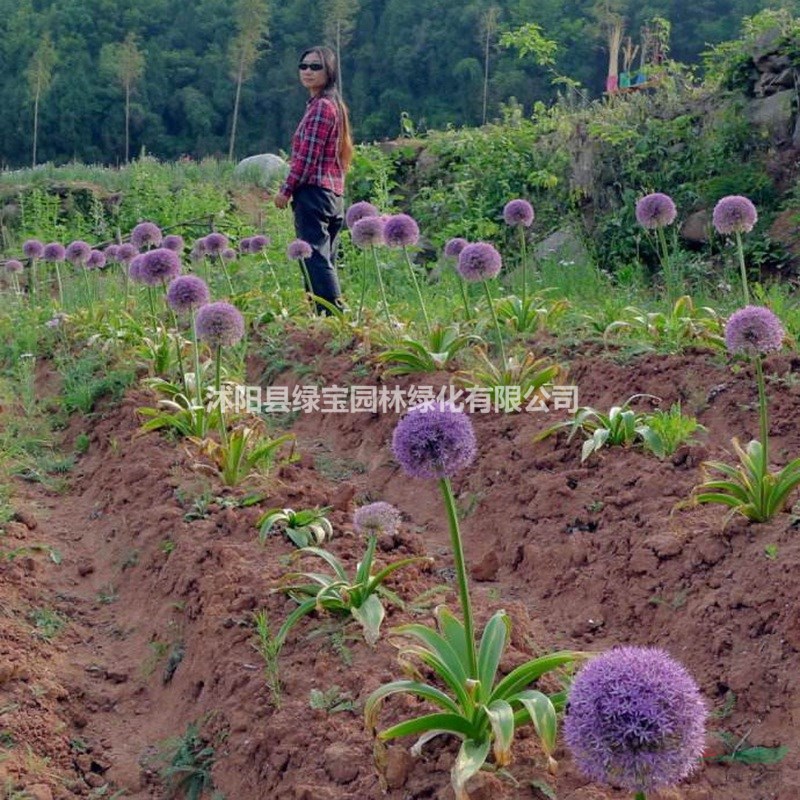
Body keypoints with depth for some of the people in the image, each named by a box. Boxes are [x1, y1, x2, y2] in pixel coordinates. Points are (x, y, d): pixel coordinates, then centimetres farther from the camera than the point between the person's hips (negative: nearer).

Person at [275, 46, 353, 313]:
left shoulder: (321, 106, -11)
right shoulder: (334, 104, 19)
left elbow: (308, 156, -16)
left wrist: (286, 190, -8)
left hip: (313, 192, -10)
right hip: (334, 195, 10)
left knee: (315, 259, -13)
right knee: (324, 260, 12)